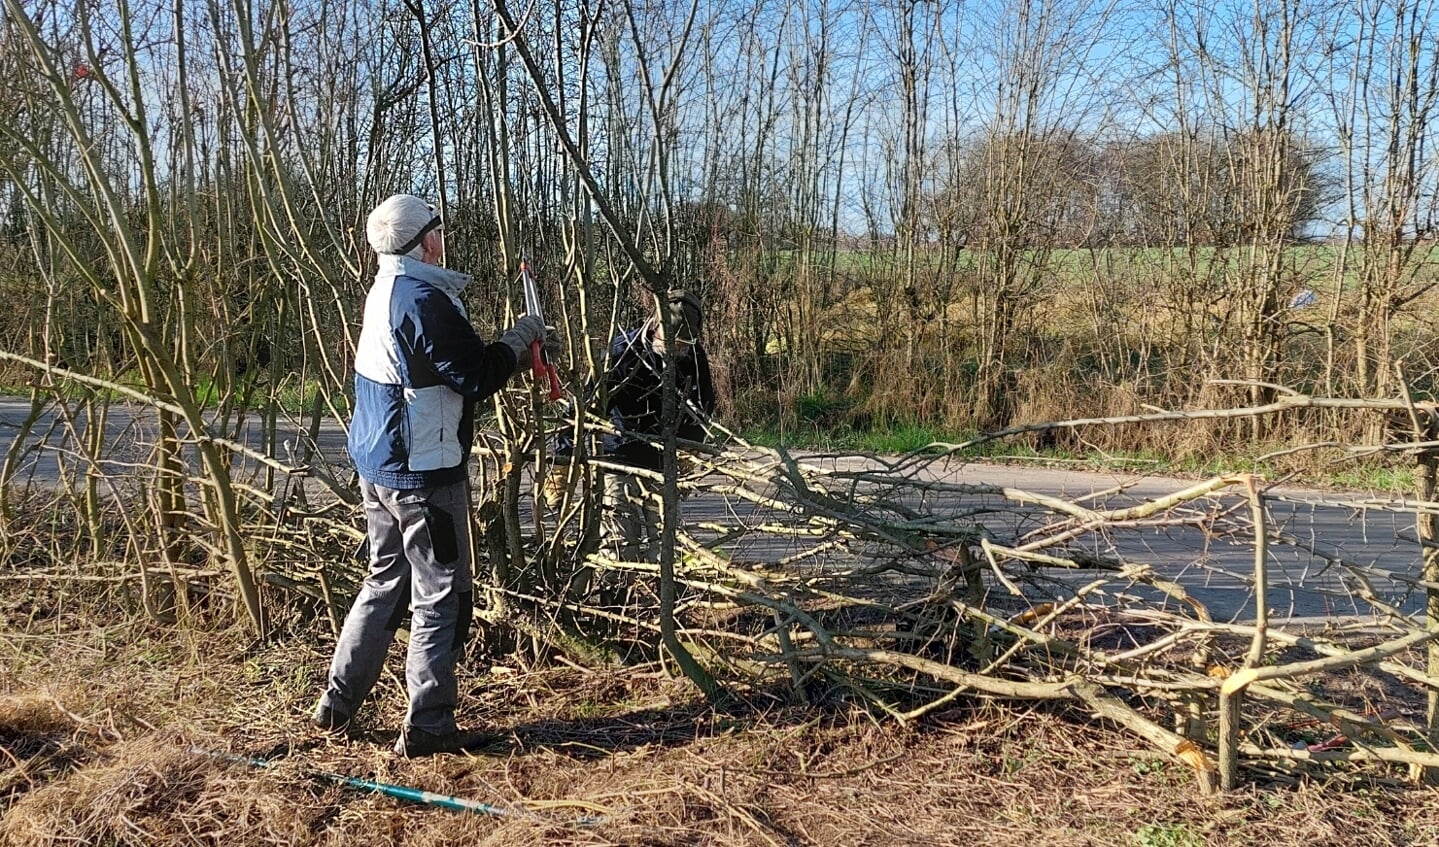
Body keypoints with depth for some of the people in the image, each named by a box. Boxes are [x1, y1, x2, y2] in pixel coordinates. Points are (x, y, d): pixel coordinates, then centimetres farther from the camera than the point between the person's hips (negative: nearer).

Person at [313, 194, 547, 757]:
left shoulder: (385, 293, 12)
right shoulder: (424, 301, -19)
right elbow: (477, 377, -18)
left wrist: (512, 356, 10)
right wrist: (521, 337, -3)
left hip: (377, 468, 10)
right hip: (421, 475, -10)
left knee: (385, 583, 21)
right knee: (440, 595, 0)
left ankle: (337, 704, 28)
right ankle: (427, 726, 6)